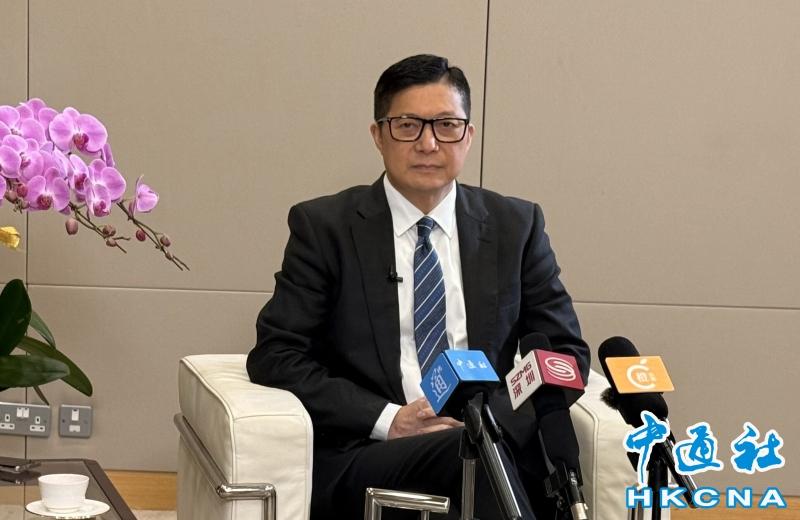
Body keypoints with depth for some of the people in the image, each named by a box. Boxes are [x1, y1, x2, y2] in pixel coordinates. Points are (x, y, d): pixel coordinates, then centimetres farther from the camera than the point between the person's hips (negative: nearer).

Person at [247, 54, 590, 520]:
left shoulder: (516, 227, 13)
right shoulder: (325, 227, 6)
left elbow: (568, 353, 13)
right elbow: (274, 355, 1)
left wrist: (488, 415, -7)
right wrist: (388, 420, -12)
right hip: (360, 459, -2)